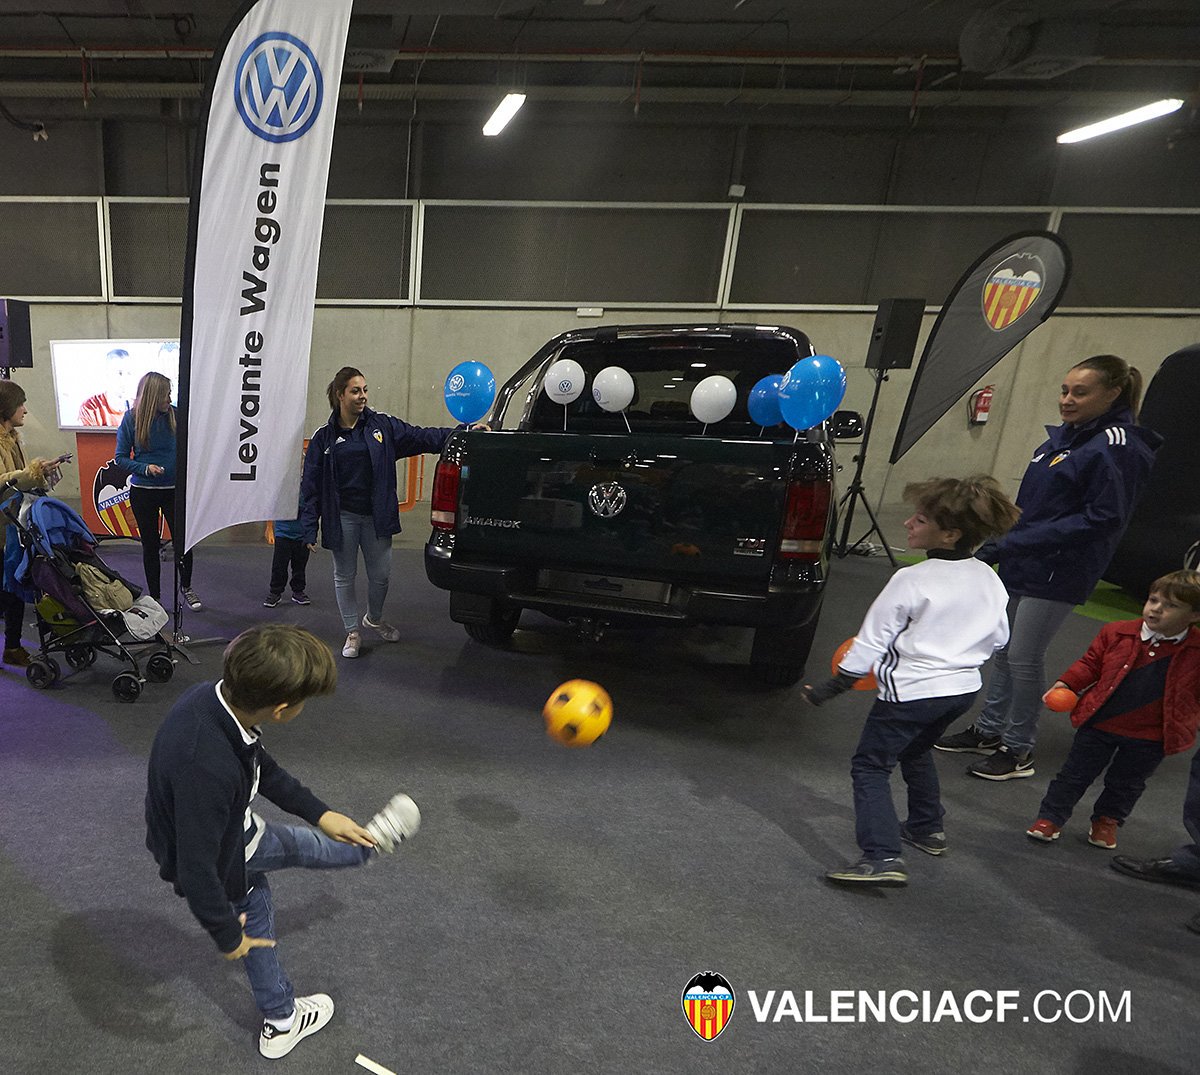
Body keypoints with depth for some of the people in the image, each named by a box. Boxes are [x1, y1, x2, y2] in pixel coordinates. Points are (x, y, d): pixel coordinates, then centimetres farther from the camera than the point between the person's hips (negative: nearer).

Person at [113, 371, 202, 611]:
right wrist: (144, 468, -17)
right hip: (143, 491, 0)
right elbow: (120, 458, -2)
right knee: (150, 544, 11)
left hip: (174, 490, 0)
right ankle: (154, 596, 26)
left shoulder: (176, 415, -5)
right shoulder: (131, 419, -7)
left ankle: (186, 587, 26)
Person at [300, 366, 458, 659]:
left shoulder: (382, 425, 0)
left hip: (376, 516, 1)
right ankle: (352, 633, 28)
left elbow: (420, 436, -5)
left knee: (380, 575, 9)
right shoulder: (324, 437, -1)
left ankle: (374, 618, 39)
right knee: (345, 577, 10)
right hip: (343, 518, -1)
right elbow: (311, 485, 0)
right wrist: (310, 528, -5)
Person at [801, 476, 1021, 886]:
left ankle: (882, 856, -8)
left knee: (870, 765, 1)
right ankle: (928, 828, 43)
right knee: (916, 751, 30)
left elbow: (871, 642, -16)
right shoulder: (989, 580, 2)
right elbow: (998, 637, 14)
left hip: (911, 690, -8)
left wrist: (831, 687, -7)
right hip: (964, 687, 8)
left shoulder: (911, 581, -19)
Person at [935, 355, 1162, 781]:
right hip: (1022, 565, 9)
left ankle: (1019, 750, 18)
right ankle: (988, 730, 31)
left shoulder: (1118, 448, -16)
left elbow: (1102, 519, -21)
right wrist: (1002, 542, 8)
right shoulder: (1065, 436, 10)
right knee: (1003, 649, 16)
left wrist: (1017, 543, -24)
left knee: (1024, 657, 1)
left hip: (1059, 573, -8)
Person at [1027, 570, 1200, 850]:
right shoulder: (1117, 633, -7)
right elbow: (1090, 663, 2)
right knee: (1076, 773, 9)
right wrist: (1066, 684, -9)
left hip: (1149, 736, 0)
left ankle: (1107, 821, 42)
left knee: (1125, 783, 19)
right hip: (1099, 722, 0)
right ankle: (1049, 818, 22)